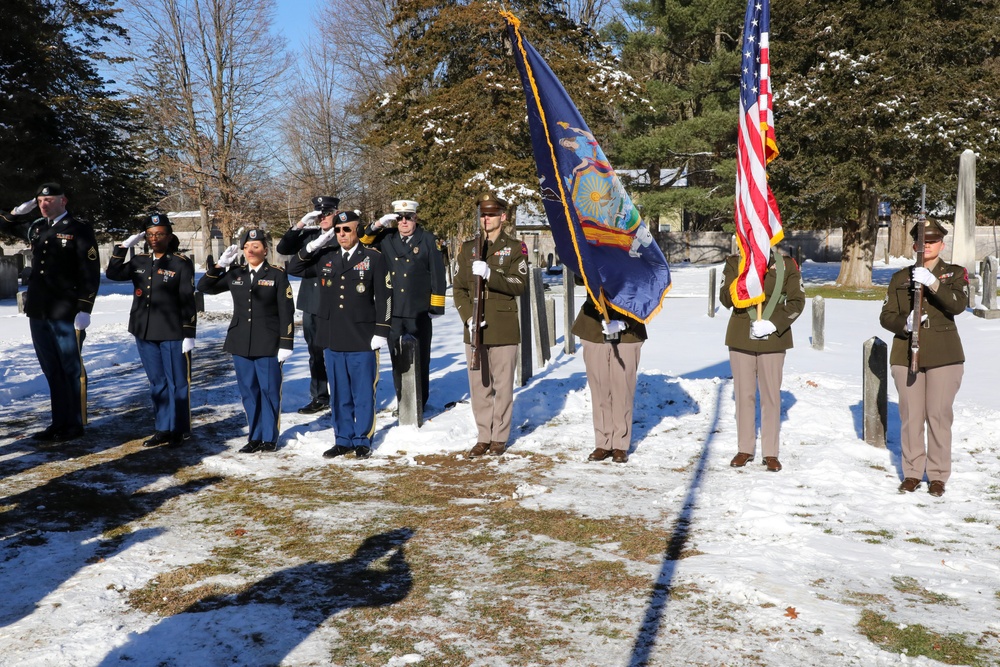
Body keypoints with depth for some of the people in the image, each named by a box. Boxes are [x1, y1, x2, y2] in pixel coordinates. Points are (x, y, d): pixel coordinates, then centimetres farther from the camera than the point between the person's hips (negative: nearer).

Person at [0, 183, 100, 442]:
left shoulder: (79, 229, -6)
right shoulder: (35, 227, 12)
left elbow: (91, 273, -11)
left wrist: (84, 310, -16)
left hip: (67, 314, -6)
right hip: (38, 313, 7)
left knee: (71, 370, 3)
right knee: (52, 371, 12)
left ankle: (75, 424, 12)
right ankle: (59, 423, 20)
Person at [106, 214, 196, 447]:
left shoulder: (181, 264, -6)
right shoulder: (139, 262, 10)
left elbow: (188, 301, -7)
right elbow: (113, 273, 9)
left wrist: (189, 334, -11)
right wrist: (123, 246, 3)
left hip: (172, 333, -5)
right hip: (144, 332, 6)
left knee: (177, 382, 2)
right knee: (157, 383, 12)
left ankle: (179, 430, 11)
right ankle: (163, 429, 20)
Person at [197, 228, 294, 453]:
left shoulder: (277, 275, -3)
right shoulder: (234, 274, 8)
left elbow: (286, 312, -5)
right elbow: (204, 287, 10)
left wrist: (286, 344, -9)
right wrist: (221, 264, -2)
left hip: (268, 344, -4)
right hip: (241, 343, 4)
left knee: (269, 391, 2)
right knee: (248, 391, 10)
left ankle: (270, 438, 13)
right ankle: (255, 437, 20)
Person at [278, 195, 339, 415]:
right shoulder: (308, 235, 9)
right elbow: (283, 248, 6)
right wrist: (300, 225, -4)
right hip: (311, 304, 5)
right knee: (315, 353, 12)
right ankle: (319, 397, 22)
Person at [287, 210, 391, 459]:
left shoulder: (373, 258, -2)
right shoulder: (326, 257, 8)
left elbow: (384, 297, -4)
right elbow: (295, 267, 14)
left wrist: (381, 331, -8)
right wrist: (313, 246, 0)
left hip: (362, 339, -4)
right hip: (333, 338, 4)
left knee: (363, 393, 4)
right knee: (339, 394, 12)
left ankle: (363, 441, 16)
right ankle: (343, 440, 23)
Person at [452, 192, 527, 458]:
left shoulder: (515, 248, 2)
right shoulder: (468, 248, 12)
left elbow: (519, 285, -11)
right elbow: (459, 288, 8)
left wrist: (490, 275, -25)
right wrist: (468, 317, -7)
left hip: (504, 329, -3)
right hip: (474, 329, 3)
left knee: (503, 385, 3)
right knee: (479, 385, 8)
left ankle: (499, 437, 14)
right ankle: (483, 436, 18)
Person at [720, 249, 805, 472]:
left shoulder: (787, 264, 0)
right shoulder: (735, 262, 1)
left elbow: (797, 301, 0)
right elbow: (725, 299, -6)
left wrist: (774, 324, -13)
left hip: (773, 339, 0)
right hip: (741, 338, 1)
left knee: (771, 395, 5)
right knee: (744, 394, 8)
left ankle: (771, 452, 15)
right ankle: (745, 449, 20)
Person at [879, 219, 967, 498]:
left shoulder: (955, 273, 5)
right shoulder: (900, 278, 9)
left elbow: (958, 304, -13)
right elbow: (886, 316, 5)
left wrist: (933, 284, -27)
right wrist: (905, 323, -17)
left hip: (944, 356, -1)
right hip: (906, 355, 2)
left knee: (939, 416, 0)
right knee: (911, 416, 4)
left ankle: (938, 475, 12)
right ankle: (912, 472, 16)